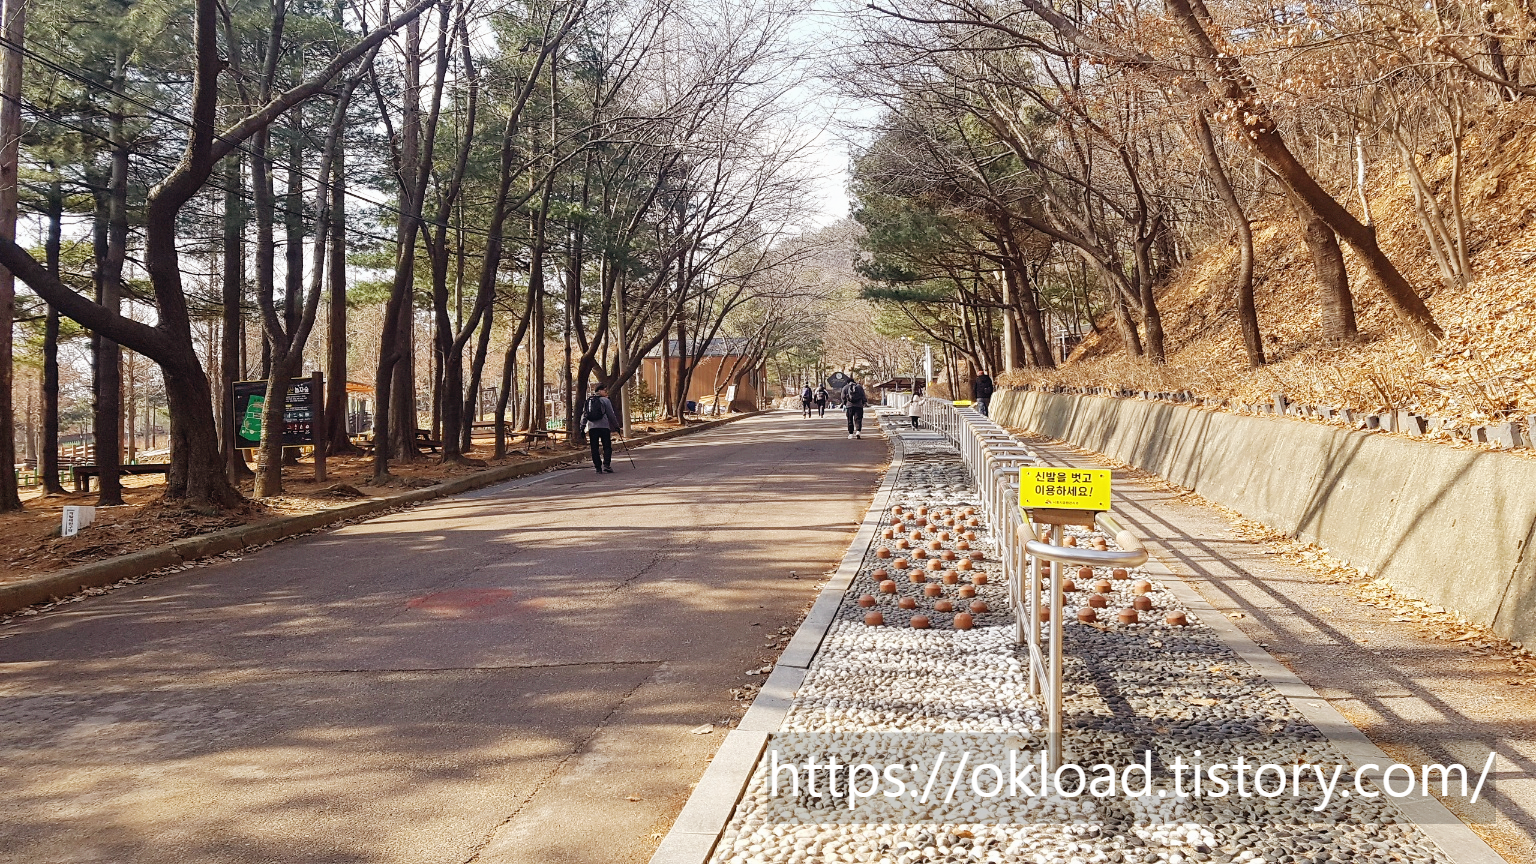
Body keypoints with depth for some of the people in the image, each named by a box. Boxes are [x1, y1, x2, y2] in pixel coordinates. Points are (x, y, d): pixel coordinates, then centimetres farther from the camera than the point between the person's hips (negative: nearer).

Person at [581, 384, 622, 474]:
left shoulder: (588, 401, 13)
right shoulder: (605, 400, 0)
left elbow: (584, 414, 11)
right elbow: (611, 415, 0)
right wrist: (617, 425, 8)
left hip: (592, 427, 4)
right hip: (604, 426, -4)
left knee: (594, 448, 6)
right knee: (607, 447, 0)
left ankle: (598, 467, 4)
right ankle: (606, 465, -14)